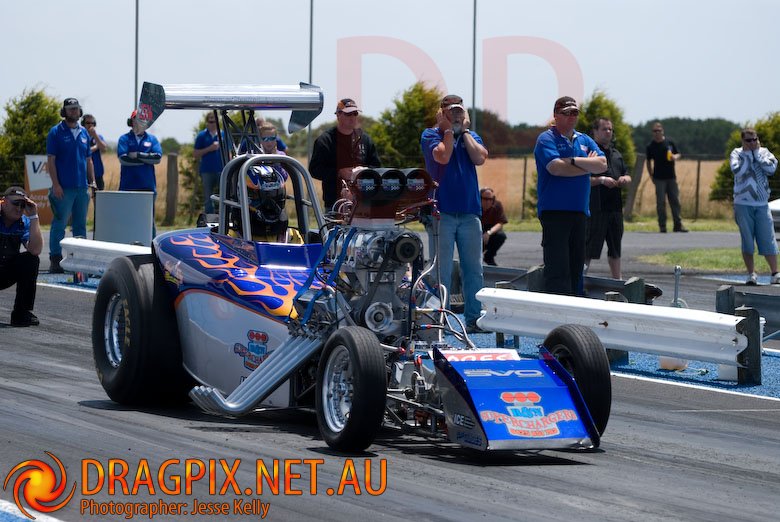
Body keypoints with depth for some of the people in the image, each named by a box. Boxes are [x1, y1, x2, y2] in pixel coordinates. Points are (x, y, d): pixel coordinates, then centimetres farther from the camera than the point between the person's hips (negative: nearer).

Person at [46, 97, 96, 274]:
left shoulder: (84, 133, 14)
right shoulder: (56, 132, -2)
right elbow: (50, 160, -7)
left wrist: (92, 181, 9)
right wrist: (55, 184, -14)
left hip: (82, 187, 6)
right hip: (63, 187, -6)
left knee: (80, 225, 11)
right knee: (59, 224, -5)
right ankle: (55, 260, -3)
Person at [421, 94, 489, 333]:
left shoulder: (471, 136, 16)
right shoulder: (431, 135, 4)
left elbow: (480, 158, -3)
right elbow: (442, 156, -15)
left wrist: (465, 130, 2)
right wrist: (449, 129, -4)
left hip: (469, 212, 4)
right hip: (441, 212, -4)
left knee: (474, 269, 3)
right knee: (441, 271, -5)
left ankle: (474, 318, 7)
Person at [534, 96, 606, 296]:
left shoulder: (585, 140, 17)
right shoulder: (547, 139, -2)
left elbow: (602, 164, 2)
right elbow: (556, 167, -18)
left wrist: (573, 161, -10)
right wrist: (588, 165, -4)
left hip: (580, 211, 6)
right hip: (554, 210, -6)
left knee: (576, 266, 10)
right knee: (557, 268, -11)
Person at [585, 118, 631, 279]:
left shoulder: (616, 154, 19)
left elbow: (627, 175, 25)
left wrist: (626, 179, 2)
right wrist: (601, 180, -21)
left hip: (615, 207, 8)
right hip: (596, 209, -8)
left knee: (615, 248, 15)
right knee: (589, 249, -7)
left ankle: (617, 279, 22)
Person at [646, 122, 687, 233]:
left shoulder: (669, 143, 5)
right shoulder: (651, 146, 2)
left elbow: (678, 154, 14)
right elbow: (648, 161, 9)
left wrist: (675, 157, -10)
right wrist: (651, 175, 5)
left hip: (671, 177, 2)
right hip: (659, 178, -2)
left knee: (675, 201, 3)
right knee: (661, 202, -3)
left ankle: (678, 224, 9)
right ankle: (662, 226, 3)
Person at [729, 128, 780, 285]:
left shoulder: (764, 152, 7)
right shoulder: (737, 153, 2)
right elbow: (737, 170, -16)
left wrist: (756, 153, -7)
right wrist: (748, 154, -9)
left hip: (762, 203, 1)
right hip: (743, 203, -1)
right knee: (747, 240, 1)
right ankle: (751, 274, 7)